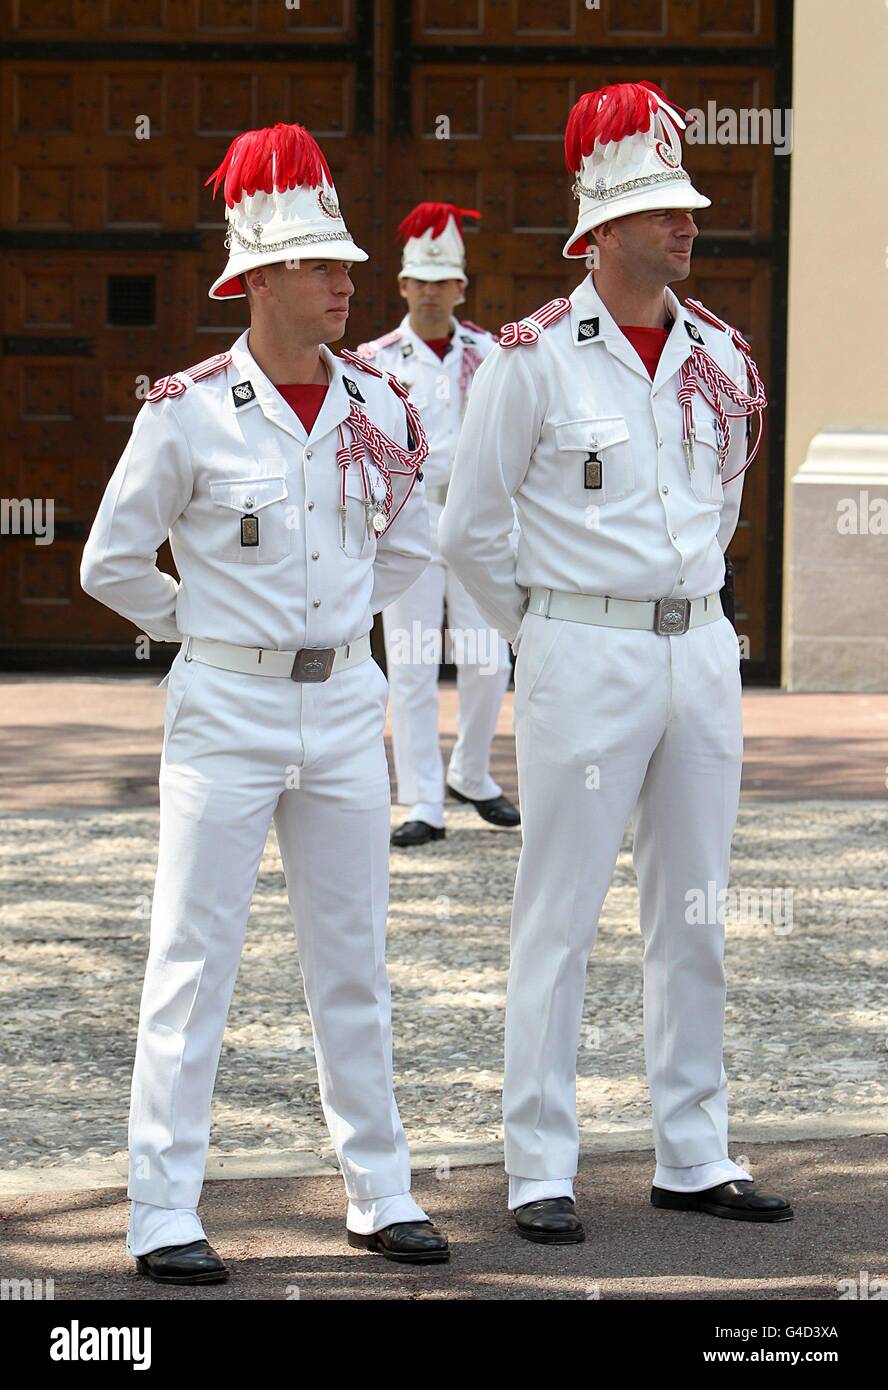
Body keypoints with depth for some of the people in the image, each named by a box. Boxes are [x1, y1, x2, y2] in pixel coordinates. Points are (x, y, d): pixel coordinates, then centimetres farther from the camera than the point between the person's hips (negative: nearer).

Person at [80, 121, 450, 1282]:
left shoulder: (377, 407, 4)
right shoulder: (187, 412, -10)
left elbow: (407, 545, 20)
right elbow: (111, 563, -1)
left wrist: (340, 616, 11)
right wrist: (206, 623, 5)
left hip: (345, 704, 5)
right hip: (226, 714, -4)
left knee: (353, 959, 11)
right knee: (194, 965, -1)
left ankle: (381, 1195, 20)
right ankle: (165, 1215, 4)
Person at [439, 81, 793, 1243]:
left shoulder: (719, 355, 7)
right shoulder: (534, 356, -8)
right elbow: (470, 528, -2)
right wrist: (548, 631, 5)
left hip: (702, 649, 5)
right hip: (584, 662, -5)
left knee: (694, 916, 10)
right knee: (560, 918, 0)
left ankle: (695, 1157, 19)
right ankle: (541, 1170, 7)